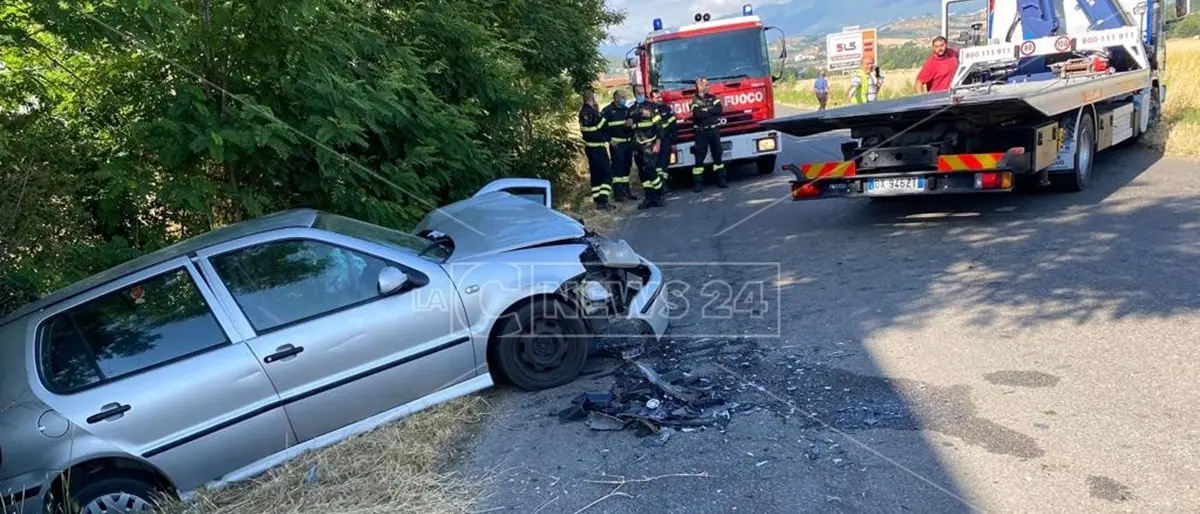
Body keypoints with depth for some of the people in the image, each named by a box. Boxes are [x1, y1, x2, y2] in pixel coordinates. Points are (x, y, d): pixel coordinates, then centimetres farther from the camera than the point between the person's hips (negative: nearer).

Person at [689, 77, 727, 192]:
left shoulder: (713, 98, 10)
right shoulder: (695, 101, -2)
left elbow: (719, 109, -7)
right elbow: (698, 114, -20)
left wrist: (705, 110, -9)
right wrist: (711, 110, -9)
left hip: (714, 130, 3)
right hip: (701, 132, -3)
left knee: (717, 155, 7)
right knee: (699, 157, -2)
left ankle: (721, 179, 14)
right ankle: (698, 182, 2)